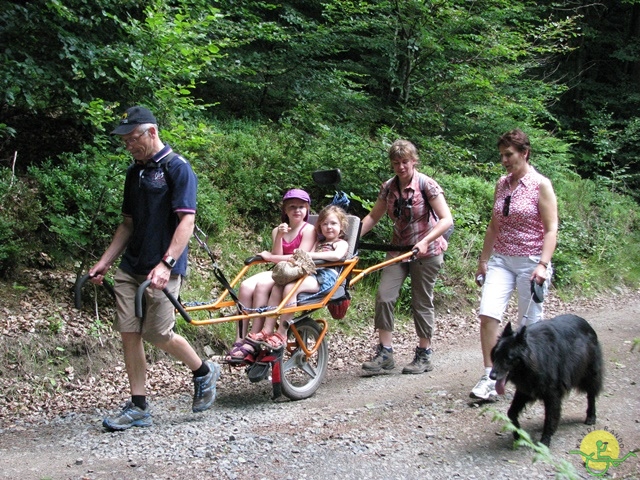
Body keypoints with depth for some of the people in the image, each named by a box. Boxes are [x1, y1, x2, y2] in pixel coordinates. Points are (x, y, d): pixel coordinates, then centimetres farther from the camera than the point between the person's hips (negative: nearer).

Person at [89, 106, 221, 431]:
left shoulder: (177, 168, -9)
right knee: (129, 333, 3)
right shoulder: (135, 172, 15)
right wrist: (104, 262, 15)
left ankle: (204, 372, 20)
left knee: (157, 334, -6)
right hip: (130, 266, 7)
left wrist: (166, 263, -27)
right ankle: (138, 408, 11)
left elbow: (186, 221, -17)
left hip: (161, 269, -7)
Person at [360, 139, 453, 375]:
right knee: (384, 296, -9)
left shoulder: (426, 185, -14)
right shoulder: (388, 187, 2)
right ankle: (384, 352, -3)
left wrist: (425, 241, -30)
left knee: (422, 302, 3)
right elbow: (373, 216, 11)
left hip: (425, 251, -5)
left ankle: (424, 355, 17)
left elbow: (446, 219, -18)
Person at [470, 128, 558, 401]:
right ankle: (490, 376, -6)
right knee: (487, 314, -12)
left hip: (530, 262, -4)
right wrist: (483, 260, 16)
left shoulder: (541, 185, -7)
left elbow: (551, 229, -10)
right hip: (501, 260, 5)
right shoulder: (501, 185, 9)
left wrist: (543, 264, -20)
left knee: (529, 323, 4)